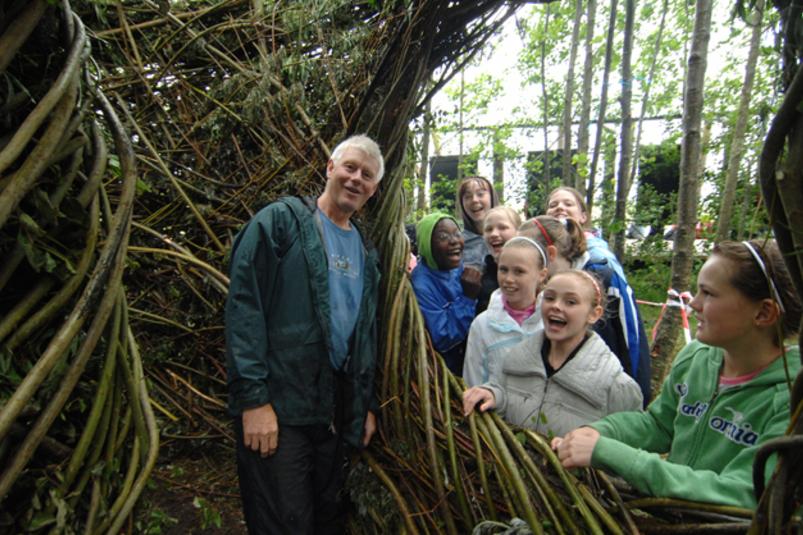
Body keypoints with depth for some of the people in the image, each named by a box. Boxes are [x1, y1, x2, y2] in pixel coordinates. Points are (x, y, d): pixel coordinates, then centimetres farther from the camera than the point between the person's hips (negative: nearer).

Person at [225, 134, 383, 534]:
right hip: (277, 406, -6)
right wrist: (253, 398, -18)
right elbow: (244, 305, -13)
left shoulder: (366, 250, 14)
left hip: (338, 408, 7)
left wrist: (367, 404, 13)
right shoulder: (282, 220, -6)